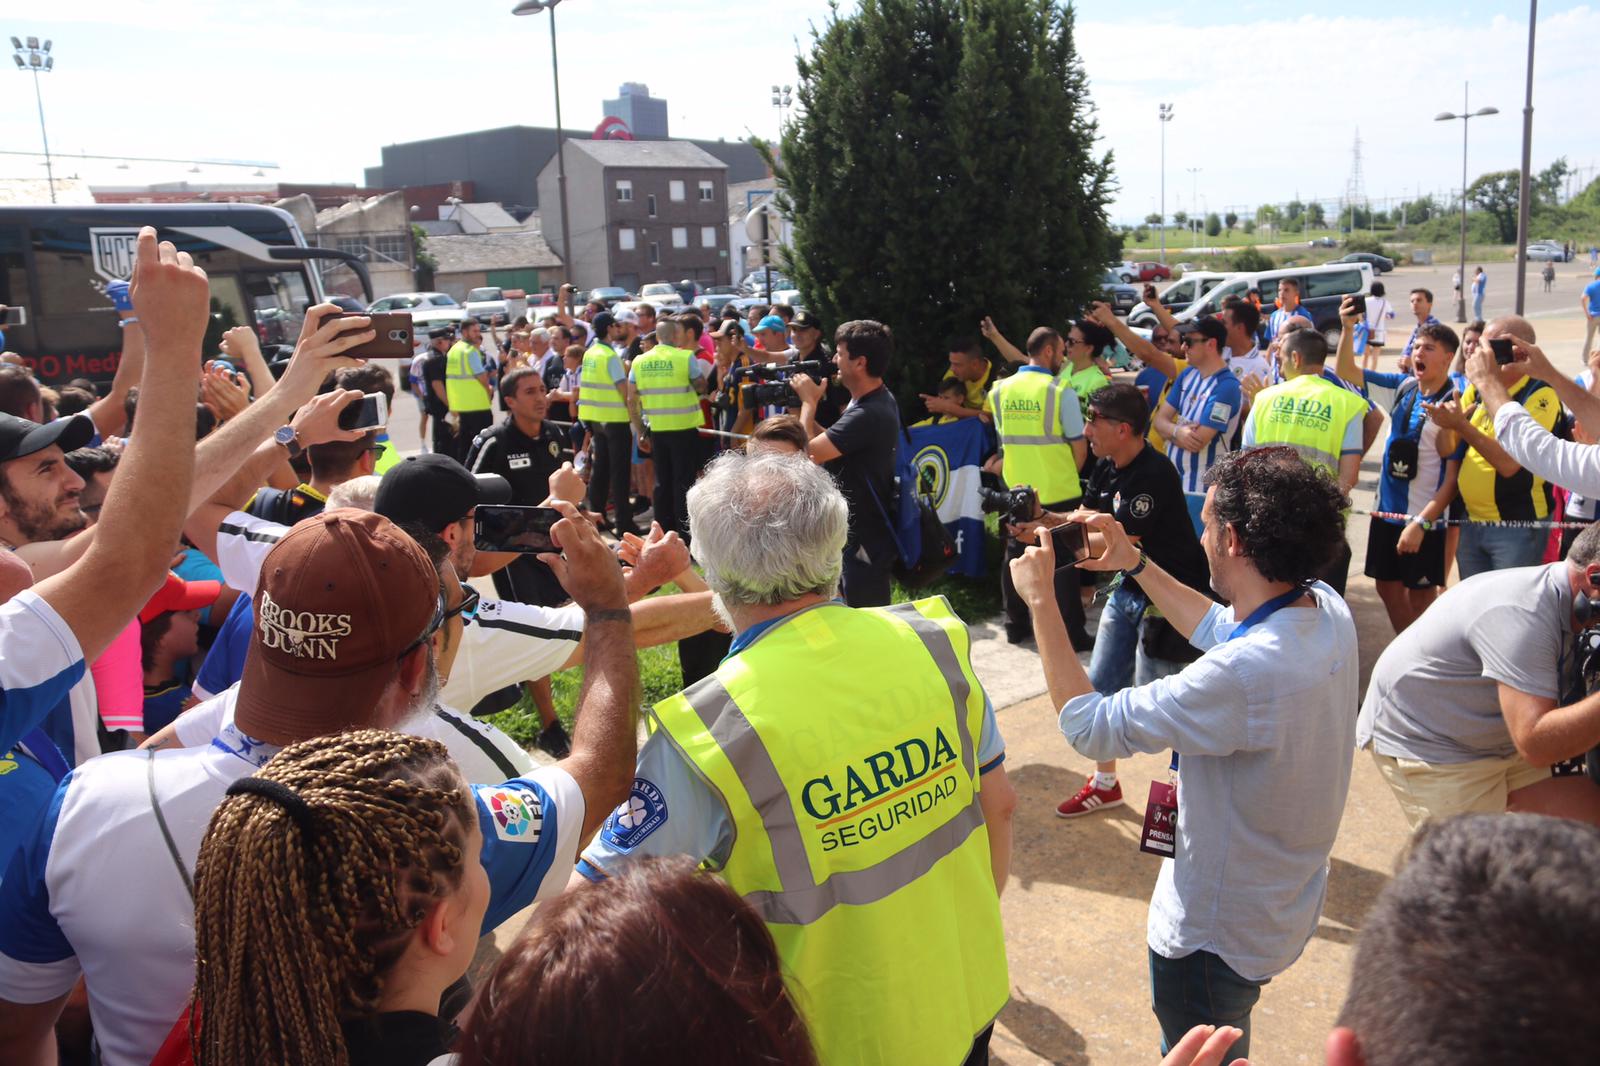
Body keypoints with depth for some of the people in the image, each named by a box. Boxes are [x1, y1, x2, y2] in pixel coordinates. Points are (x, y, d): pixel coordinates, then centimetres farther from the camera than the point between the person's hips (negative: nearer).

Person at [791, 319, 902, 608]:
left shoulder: (868, 414, -29)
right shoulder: (876, 399, 5)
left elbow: (808, 451, -26)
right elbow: (829, 444, 11)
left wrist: (809, 402, -11)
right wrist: (807, 410, 0)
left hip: (865, 540, -10)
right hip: (859, 531, 10)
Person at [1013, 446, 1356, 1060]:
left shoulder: (1246, 673, -38)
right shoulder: (1326, 609, -11)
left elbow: (1088, 727, -29)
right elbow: (1223, 628, 11)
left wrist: (1040, 600, -21)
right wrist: (1135, 564, 10)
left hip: (1220, 935, -8)